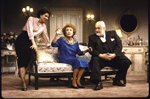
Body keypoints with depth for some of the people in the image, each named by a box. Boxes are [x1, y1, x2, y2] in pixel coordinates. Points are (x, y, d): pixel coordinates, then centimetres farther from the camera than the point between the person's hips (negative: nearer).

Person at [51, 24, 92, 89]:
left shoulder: (75, 42, 15)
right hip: (64, 59, -5)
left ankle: (78, 81, -22)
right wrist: (56, 35, -24)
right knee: (78, 61, -33)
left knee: (85, 61, -24)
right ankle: (74, 81, -24)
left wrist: (86, 50, -3)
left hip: (73, 59, 5)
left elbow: (79, 52, 13)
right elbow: (53, 44, -14)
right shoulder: (62, 40, 3)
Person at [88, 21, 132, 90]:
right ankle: (98, 83, -36)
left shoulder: (112, 33, 14)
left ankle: (118, 80, -1)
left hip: (114, 57, 1)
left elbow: (119, 45, 3)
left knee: (126, 62, -21)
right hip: (100, 58, -1)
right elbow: (91, 50, -1)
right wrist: (100, 55, -19)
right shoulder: (92, 37, 11)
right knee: (94, 60, -34)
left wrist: (114, 54, -15)